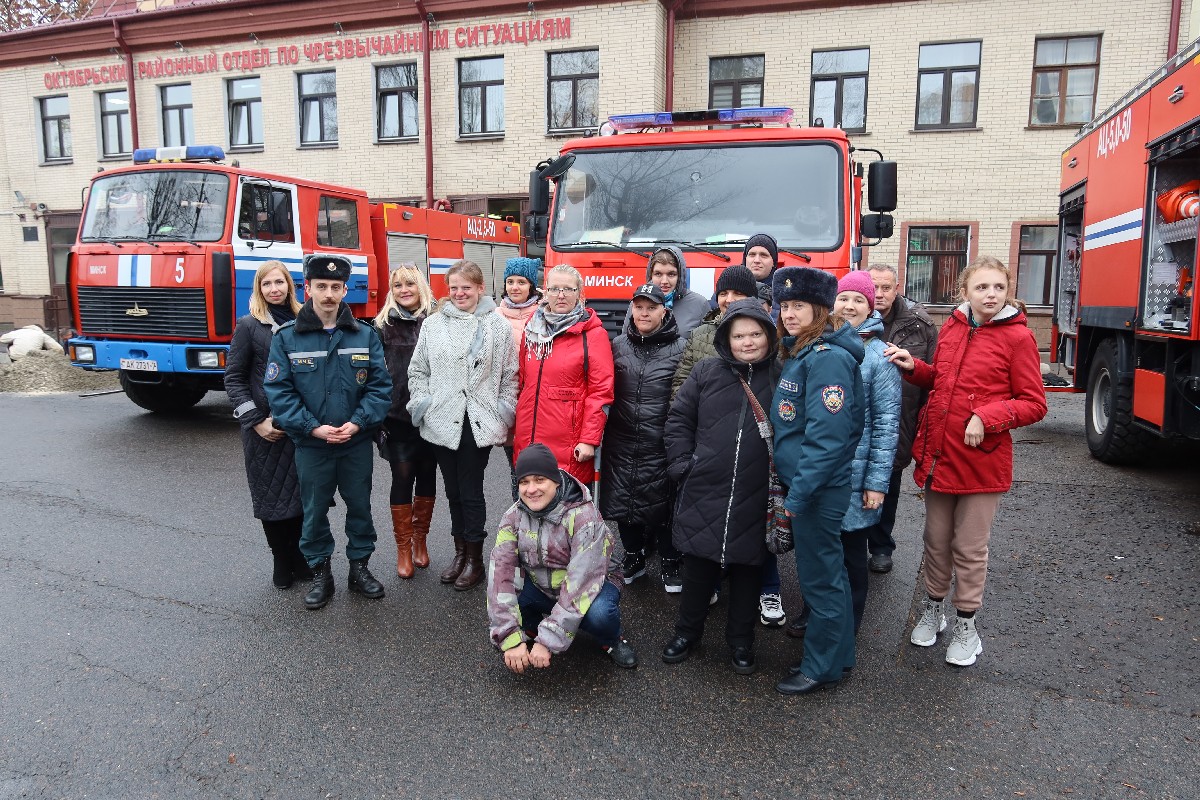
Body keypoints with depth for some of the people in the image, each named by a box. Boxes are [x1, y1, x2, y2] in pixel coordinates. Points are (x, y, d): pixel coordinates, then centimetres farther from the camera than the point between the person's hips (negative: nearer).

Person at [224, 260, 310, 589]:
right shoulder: (249, 326, -1)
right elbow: (233, 378, -2)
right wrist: (255, 422, -10)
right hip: (265, 429, -2)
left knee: (302, 496, 5)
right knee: (271, 498, 5)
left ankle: (303, 561, 19)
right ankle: (283, 565, 19)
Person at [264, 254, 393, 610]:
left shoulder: (366, 336, -1)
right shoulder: (286, 337, -4)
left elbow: (380, 385, -2)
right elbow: (278, 391, -8)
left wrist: (358, 422, -16)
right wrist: (313, 427, -17)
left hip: (357, 443, 1)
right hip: (311, 444, -1)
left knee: (360, 505, 13)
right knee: (314, 511, 11)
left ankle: (359, 567, 31)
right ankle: (320, 573, 28)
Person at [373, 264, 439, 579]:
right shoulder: (384, 326, 2)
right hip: (398, 418, -1)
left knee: (427, 477, 11)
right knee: (402, 479, 3)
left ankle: (420, 540, 28)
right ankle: (403, 548, 16)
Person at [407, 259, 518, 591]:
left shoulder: (498, 325, 0)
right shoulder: (433, 325, 7)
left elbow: (509, 376, 2)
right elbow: (418, 370, 13)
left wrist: (504, 417, -2)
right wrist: (421, 403, 2)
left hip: (479, 424, -3)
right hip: (442, 423, 3)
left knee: (471, 491, 2)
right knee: (453, 491, 13)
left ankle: (475, 558, 17)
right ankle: (460, 552, 29)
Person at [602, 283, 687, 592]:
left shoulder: (679, 349, -3)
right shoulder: (618, 346, 8)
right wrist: (601, 433, 11)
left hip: (660, 445, -3)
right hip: (621, 443, 4)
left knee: (663, 503, 5)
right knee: (622, 501, 11)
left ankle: (671, 563, 24)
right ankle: (634, 556, 31)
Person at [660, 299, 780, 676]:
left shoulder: (782, 377, -1)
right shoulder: (707, 372, 2)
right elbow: (679, 419, 6)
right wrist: (682, 465, -1)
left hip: (756, 499, 0)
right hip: (704, 493, 1)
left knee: (748, 568, 14)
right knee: (698, 566, 13)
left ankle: (741, 640, 33)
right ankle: (687, 631, 34)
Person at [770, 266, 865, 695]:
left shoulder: (827, 358, -19)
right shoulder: (799, 352, 11)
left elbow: (827, 436, -24)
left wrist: (798, 495, -21)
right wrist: (791, 487, 14)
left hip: (819, 489, -10)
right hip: (800, 482, 10)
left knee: (820, 575, 4)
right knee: (825, 571, 19)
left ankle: (822, 667, 20)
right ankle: (837, 655, 34)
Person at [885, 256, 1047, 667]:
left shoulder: (1018, 336, -10)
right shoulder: (950, 328, 5)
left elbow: (1034, 404, -8)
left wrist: (987, 417, -22)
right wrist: (913, 367, 1)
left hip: (982, 460, -4)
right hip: (938, 454, 4)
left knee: (970, 548, 9)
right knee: (936, 541, 17)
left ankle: (965, 625, 28)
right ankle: (932, 610, 37)